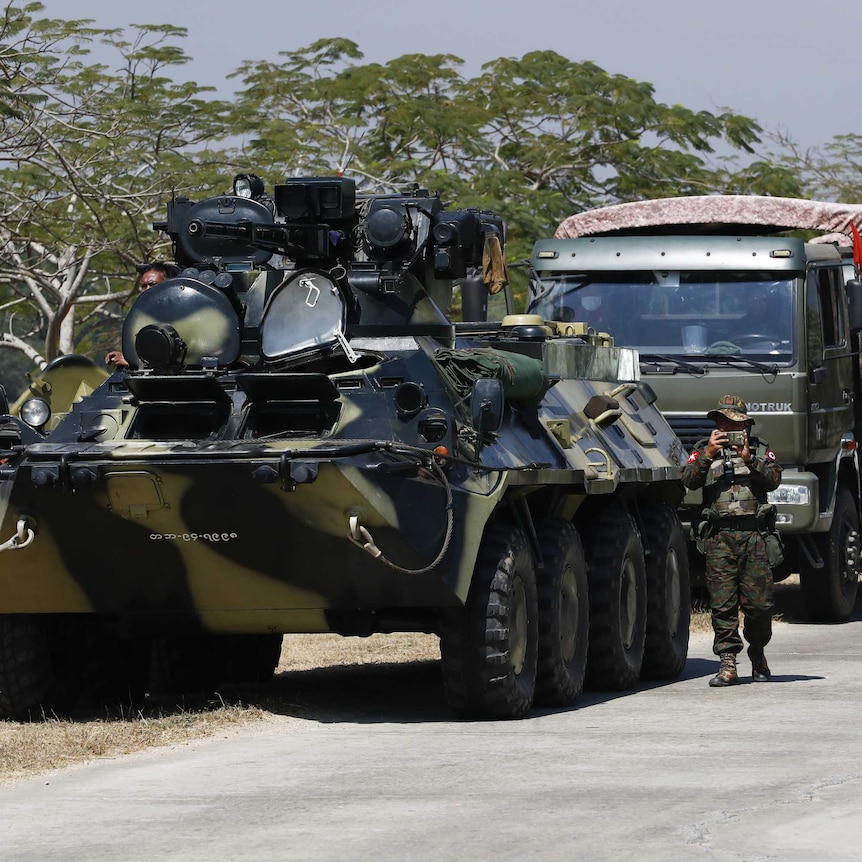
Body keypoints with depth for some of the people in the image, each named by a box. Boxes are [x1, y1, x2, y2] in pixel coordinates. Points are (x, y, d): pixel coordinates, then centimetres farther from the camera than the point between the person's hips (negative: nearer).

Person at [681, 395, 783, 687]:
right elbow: (689, 480, -3)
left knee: (759, 602, -1)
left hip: (755, 534, 0)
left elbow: (773, 480, -1)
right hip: (719, 536, 0)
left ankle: (758, 654, 21)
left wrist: (750, 460, -14)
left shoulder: (761, 450, 15)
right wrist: (707, 454, -16)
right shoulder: (703, 450, 14)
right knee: (723, 602, -6)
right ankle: (728, 665, -5)